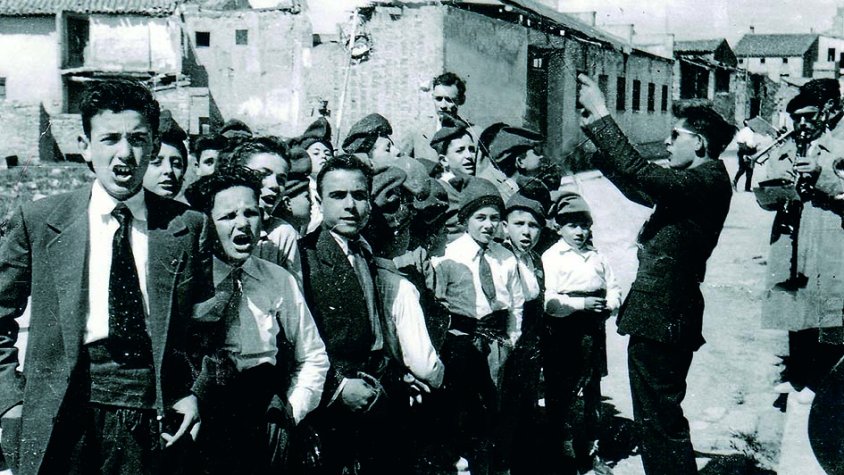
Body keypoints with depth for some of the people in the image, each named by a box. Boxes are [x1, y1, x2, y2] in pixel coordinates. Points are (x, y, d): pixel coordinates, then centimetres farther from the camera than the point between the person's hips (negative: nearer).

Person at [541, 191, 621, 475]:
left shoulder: (596, 258, 12)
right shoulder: (551, 257, -7)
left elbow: (613, 288, 14)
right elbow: (547, 300, -16)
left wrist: (609, 305, -6)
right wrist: (580, 304, -21)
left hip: (593, 332, 6)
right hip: (563, 334, -6)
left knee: (593, 391, 14)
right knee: (562, 395, 0)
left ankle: (590, 451, 26)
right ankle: (563, 451, 12)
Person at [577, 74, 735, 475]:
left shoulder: (709, 180, -15)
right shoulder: (696, 180, 16)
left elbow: (640, 174, -27)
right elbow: (636, 187, 24)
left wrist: (599, 115, -20)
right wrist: (595, 128, 19)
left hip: (663, 318, -11)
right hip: (659, 313, 11)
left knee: (661, 420, -4)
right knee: (656, 418, 21)